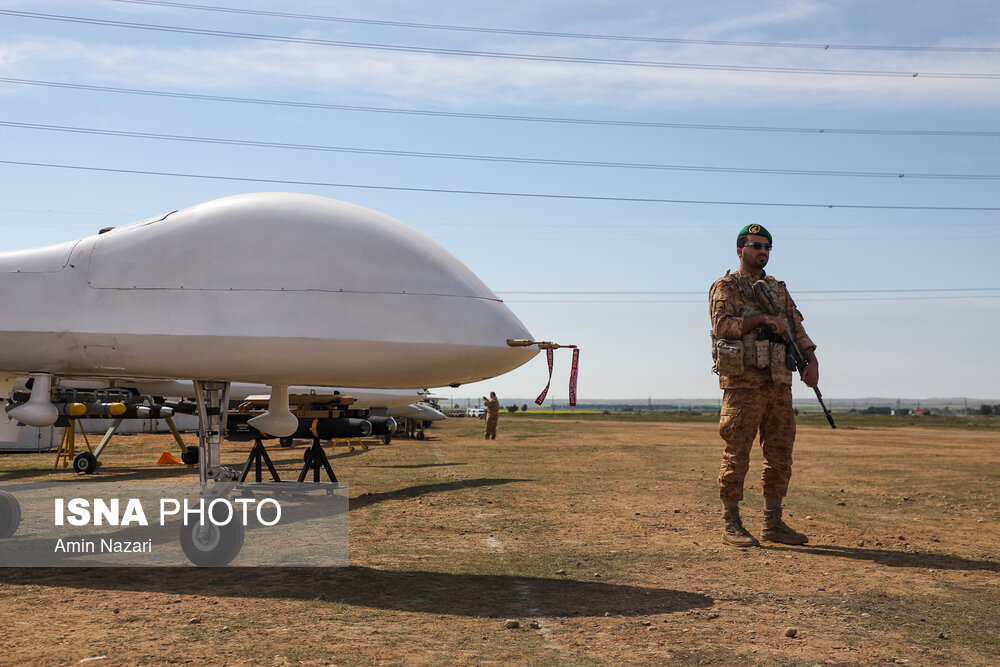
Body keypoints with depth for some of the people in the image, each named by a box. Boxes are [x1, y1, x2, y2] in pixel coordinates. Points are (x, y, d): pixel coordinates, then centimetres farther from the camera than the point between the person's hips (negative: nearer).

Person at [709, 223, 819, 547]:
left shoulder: (778, 289, 20)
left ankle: (774, 524, 16)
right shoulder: (726, 287, 2)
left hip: (779, 383, 6)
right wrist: (762, 318, -15)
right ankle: (732, 526, 2)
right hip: (743, 382, -6)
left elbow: (797, 328, 15)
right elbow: (723, 325, -12)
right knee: (737, 454, -5)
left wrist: (812, 361, 0)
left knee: (780, 454, 7)